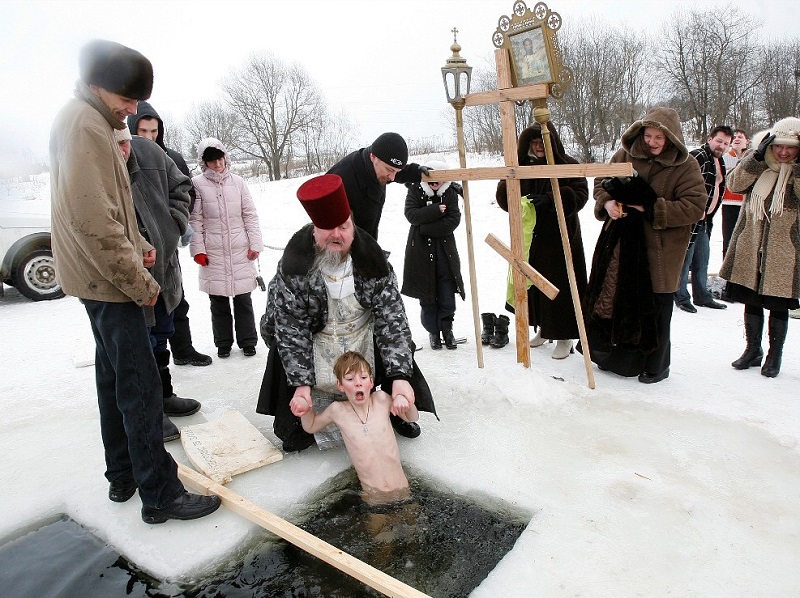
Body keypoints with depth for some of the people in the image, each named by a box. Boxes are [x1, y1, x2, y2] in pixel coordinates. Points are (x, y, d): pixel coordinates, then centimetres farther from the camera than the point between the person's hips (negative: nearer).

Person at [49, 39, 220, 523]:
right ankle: (161, 495, 2)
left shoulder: (92, 122, 16)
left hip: (102, 279, 11)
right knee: (140, 387, -7)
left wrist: (138, 244, 10)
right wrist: (141, 282, -18)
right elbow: (94, 222, -24)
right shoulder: (84, 125, -17)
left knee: (114, 378, 16)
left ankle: (123, 475, 30)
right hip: (108, 281, -11)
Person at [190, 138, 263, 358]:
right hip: (213, 252, -1)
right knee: (218, 301, 8)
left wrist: (255, 244, 0)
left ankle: (248, 342, 20)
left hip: (240, 250, 1)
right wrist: (198, 249, -4)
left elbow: (250, 215, 5)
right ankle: (223, 343, 22)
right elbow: (195, 220, 0)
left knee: (243, 298, 7)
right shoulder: (197, 184, -2)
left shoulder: (237, 182, 3)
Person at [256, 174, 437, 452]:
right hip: (311, 334, -1)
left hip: (363, 333, 1)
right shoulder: (295, 261, -26)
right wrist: (301, 382, -29)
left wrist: (400, 376, -33)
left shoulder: (371, 257, -22)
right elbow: (290, 326, -23)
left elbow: (391, 314, -24)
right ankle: (293, 426, 3)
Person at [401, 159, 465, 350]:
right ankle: (433, 331, 20)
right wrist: (436, 210, -20)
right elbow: (411, 215, -16)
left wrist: (426, 228, -16)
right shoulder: (415, 190, -4)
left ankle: (446, 328, 16)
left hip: (445, 250, 1)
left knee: (447, 293, -1)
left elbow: (453, 220, -12)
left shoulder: (450, 192, -2)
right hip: (421, 251, -1)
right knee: (427, 295, 5)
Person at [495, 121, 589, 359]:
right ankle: (544, 328, 30)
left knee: (560, 286, -2)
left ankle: (564, 337, 10)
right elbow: (504, 198, 6)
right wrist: (509, 187, -17)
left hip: (561, 238, -5)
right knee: (535, 283, 12)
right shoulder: (523, 166, 9)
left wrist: (551, 199, -25)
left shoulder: (568, 165, -4)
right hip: (531, 238, 5)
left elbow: (580, 194, -12)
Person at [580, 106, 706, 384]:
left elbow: (695, 206, -12)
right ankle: (612, 355, 33)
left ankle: (655, 365, 25)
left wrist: (652, 209, -20)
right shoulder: (625, 155, 4)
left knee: (654, 309, 5)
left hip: (660, 250, -4)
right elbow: (601, 181, 14)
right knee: (614, 300, 13)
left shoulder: (686, 167, -6)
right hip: (621, 243, 4)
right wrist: (606, 202, -8)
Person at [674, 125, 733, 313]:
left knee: (702, 260, 16)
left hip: (704, 220, 10)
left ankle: (702, 296, 27)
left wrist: (709, 213, 18)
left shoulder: (719, 162, 16)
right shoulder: (697, 157, -14)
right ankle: (681, 298, 8)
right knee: (685, 259, -2)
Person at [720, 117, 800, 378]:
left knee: (778, 305, 5)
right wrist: (758, 156, -17)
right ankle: (752, 350, 28)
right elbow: (735, 184, -10)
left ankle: (774, 355, 22)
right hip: (751, 246, 3)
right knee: (751, 300, 11)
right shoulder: (756, 163, 5)